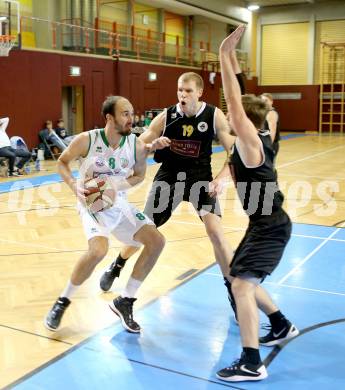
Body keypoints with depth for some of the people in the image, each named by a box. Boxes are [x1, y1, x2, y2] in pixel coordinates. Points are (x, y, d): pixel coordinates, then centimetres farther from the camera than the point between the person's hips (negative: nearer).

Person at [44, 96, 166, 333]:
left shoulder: (137, 146, -11)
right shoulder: (86, 140, -18)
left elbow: (139, 175, 5)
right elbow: (62, 162, -2)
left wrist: (116, 186, -14)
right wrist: (75, 186, -20)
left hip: (119, 203, 5)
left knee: (157, 242, -4)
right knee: (98, 251, -31)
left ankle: (125, 301, 10)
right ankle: (63, 301, -4)